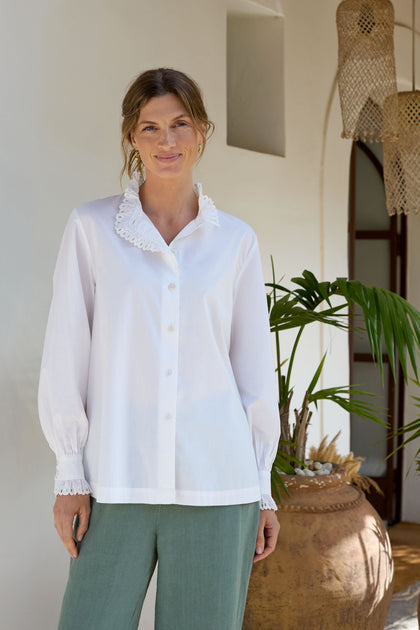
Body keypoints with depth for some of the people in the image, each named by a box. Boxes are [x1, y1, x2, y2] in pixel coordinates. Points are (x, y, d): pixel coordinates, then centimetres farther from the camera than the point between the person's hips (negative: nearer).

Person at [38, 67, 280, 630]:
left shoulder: (236, 240, 7)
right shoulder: (92, 227, 3)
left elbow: (255, 370, 10)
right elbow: (65, 357, 3)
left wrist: (262, 489, 8)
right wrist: (71, 475, -2)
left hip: (214, 486, 1)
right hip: (117, 483, -1)